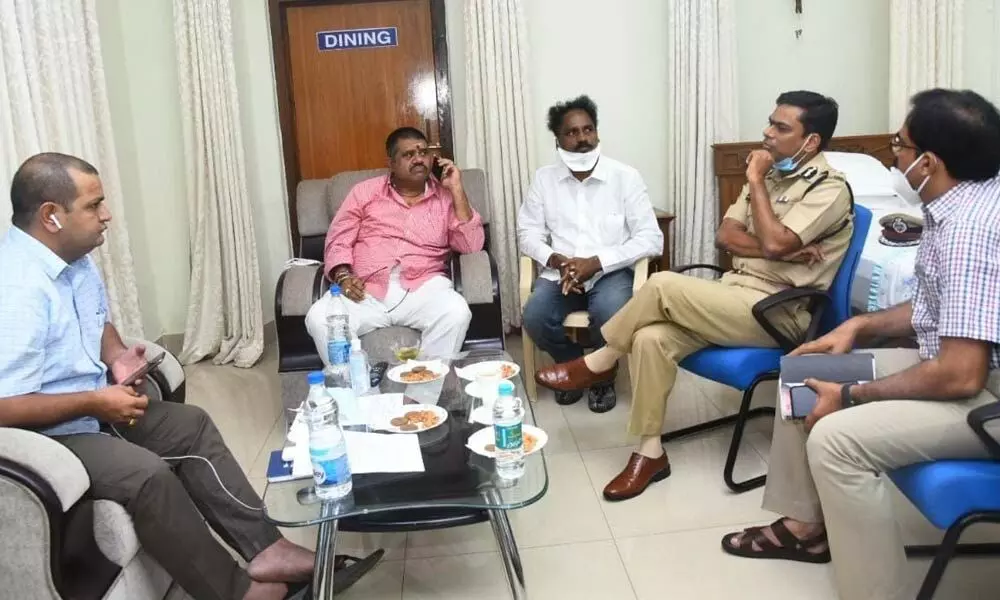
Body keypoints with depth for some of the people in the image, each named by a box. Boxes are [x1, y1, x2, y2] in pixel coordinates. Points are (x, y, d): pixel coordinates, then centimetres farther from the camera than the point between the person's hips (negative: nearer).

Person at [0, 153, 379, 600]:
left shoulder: (74, 257, 4)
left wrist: (117, 358, -1)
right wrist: (96, 401, -22)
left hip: (93, 406, 10)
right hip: (46, 434, -10)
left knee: (193, 425, 2)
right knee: (148, 474, -27)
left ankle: (262, 547, 0)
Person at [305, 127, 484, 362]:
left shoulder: (445, 196, 13)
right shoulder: (366, 191, 15)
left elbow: (471, 245, 2)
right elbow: (338, 239, 11)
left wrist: (457, 189, -1)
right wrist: (343, 276, -9)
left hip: (422, 287, 0)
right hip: (366, 290, 1)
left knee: (456, 312, -32)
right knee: (319, 319, -27)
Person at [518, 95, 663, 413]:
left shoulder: (625, 176, -4)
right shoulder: (544, 178, 4)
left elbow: (651, 239, -8)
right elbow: (528, 233, 6)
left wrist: (596, 262, -19)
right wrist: (555, 260, -16)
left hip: (611, 271, -2)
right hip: (560, 273, 2)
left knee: (610, 315, -34)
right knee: (534, 318, -26)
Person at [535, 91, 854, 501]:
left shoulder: (829, 189, -8)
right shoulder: (770, 175, 16)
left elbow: (774, 243, -23)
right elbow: (725, 236, 6)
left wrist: (756, 183, -11)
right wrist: (782, 249, -11)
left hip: (777, 313, -7)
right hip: (735, 295, 7)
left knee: (663, 285, -26)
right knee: (651, 338, -20)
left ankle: (598, 364, -4)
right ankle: (650, 453, -11)